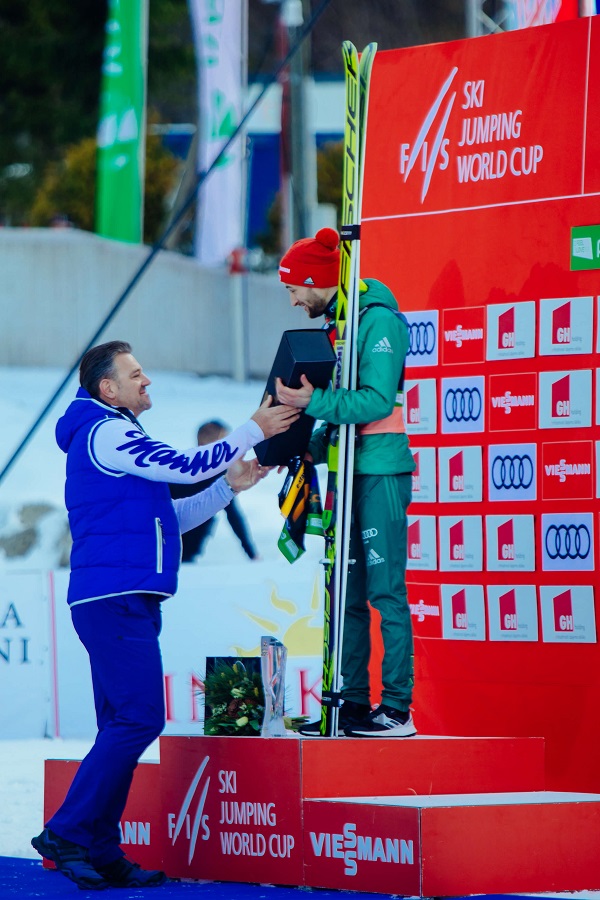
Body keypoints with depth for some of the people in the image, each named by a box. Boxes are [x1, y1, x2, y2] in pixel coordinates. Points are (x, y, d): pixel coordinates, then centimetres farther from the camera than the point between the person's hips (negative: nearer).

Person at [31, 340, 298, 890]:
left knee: (123, 726, 8)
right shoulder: (106, 433, -7)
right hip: (115, 601, -11)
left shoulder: (114, 438, 25)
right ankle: (68, 834, -15)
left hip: (123, 604, 11)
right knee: (139, 718, -15)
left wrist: (228, 488, 17)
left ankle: (101, 852, 7)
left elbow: (165, 519, 26)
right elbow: (185, 466, -12)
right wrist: (254, 431, -4)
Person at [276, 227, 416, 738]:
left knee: (385, 591, -9)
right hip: (348, 471, 9)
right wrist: (311, 448, 8)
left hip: (381, 471, -9)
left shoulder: (379, 320, -11)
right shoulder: (336, 323, 17)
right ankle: (352, 701, 12)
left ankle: (398, 708, -8)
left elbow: (377, 400, -21)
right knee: (345, 595, 8)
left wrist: (312, 402, -26)